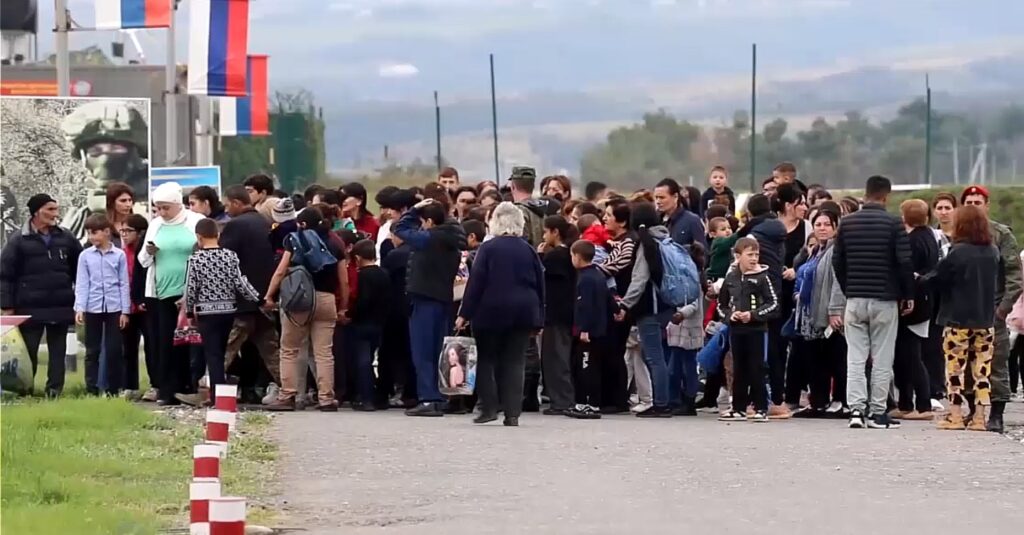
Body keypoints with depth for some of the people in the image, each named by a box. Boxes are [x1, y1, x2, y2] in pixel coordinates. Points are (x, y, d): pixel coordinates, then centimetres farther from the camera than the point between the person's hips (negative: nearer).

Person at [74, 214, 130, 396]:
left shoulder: (119, 255, 1)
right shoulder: (85, 256, 3)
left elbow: (124, 284, 3)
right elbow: (81, 284, 1)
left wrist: (125, 311, 0)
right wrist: (80, 308, -8)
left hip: (114, 308, -1)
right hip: (93, 308, 1)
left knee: (114, 350, 2)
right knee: (92, 351, 4)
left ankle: (113, 389, 9)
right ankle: (92, 390, 8)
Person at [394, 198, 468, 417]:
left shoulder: (428, 238, -14)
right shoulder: (453, 241, 7)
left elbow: (400, 229, -6)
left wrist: (414, 210, 3)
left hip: (424, 299, -7)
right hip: (445, 298, 7)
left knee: (422, 352, -4)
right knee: (437, 352, 12)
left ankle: (428, 399, -11)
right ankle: (437, 399, 13)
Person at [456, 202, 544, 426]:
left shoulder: (488, 248, -5)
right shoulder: (528, 251, 5)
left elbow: (476, 282, -8)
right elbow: (540, 286, 8)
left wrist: (465, 313, -5)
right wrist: (538, 320, 13)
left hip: (491, 311, -3)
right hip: (523, 313, 3)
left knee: (487, 360, 9)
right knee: (514, 362, 3)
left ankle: (489, 408, 2)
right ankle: (512, 413, -4)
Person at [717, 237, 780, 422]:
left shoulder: (762, 277, -4)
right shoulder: (731, 278, 7)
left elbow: (773, 304, -6)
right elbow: (721, 304, 14)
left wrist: (753, 315, -15)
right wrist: (730, 315, -5)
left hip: (756, 329, -4)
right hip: (736, 329, 4)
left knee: (756, 370, -3)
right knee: (739, 370, 9)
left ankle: (761, 408, 2)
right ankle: (739, 409, 15)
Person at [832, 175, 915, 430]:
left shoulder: (847, 223, 4)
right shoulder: (893, 223, -7)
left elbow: (837, 262, 7)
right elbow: (905, 262, -10)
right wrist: (908, 295, 1)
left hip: (855, 300, 3)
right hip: (885, 300, -3)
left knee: (855, 357, 4)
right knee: (882, 358, 3)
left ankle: (856, 408, -6)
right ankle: (877, 413, 3)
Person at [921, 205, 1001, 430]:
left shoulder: (958, 252, -13)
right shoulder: (993, 252, 3)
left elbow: (936, 278, -8)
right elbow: (1000, 282, 14)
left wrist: (920, 279, 11)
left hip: (958, 320, -5)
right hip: (985, 320, 5)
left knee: (955, 367, 2)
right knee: (982, 368, 6)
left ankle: (955, 415, 1)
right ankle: (979, 416, 4)